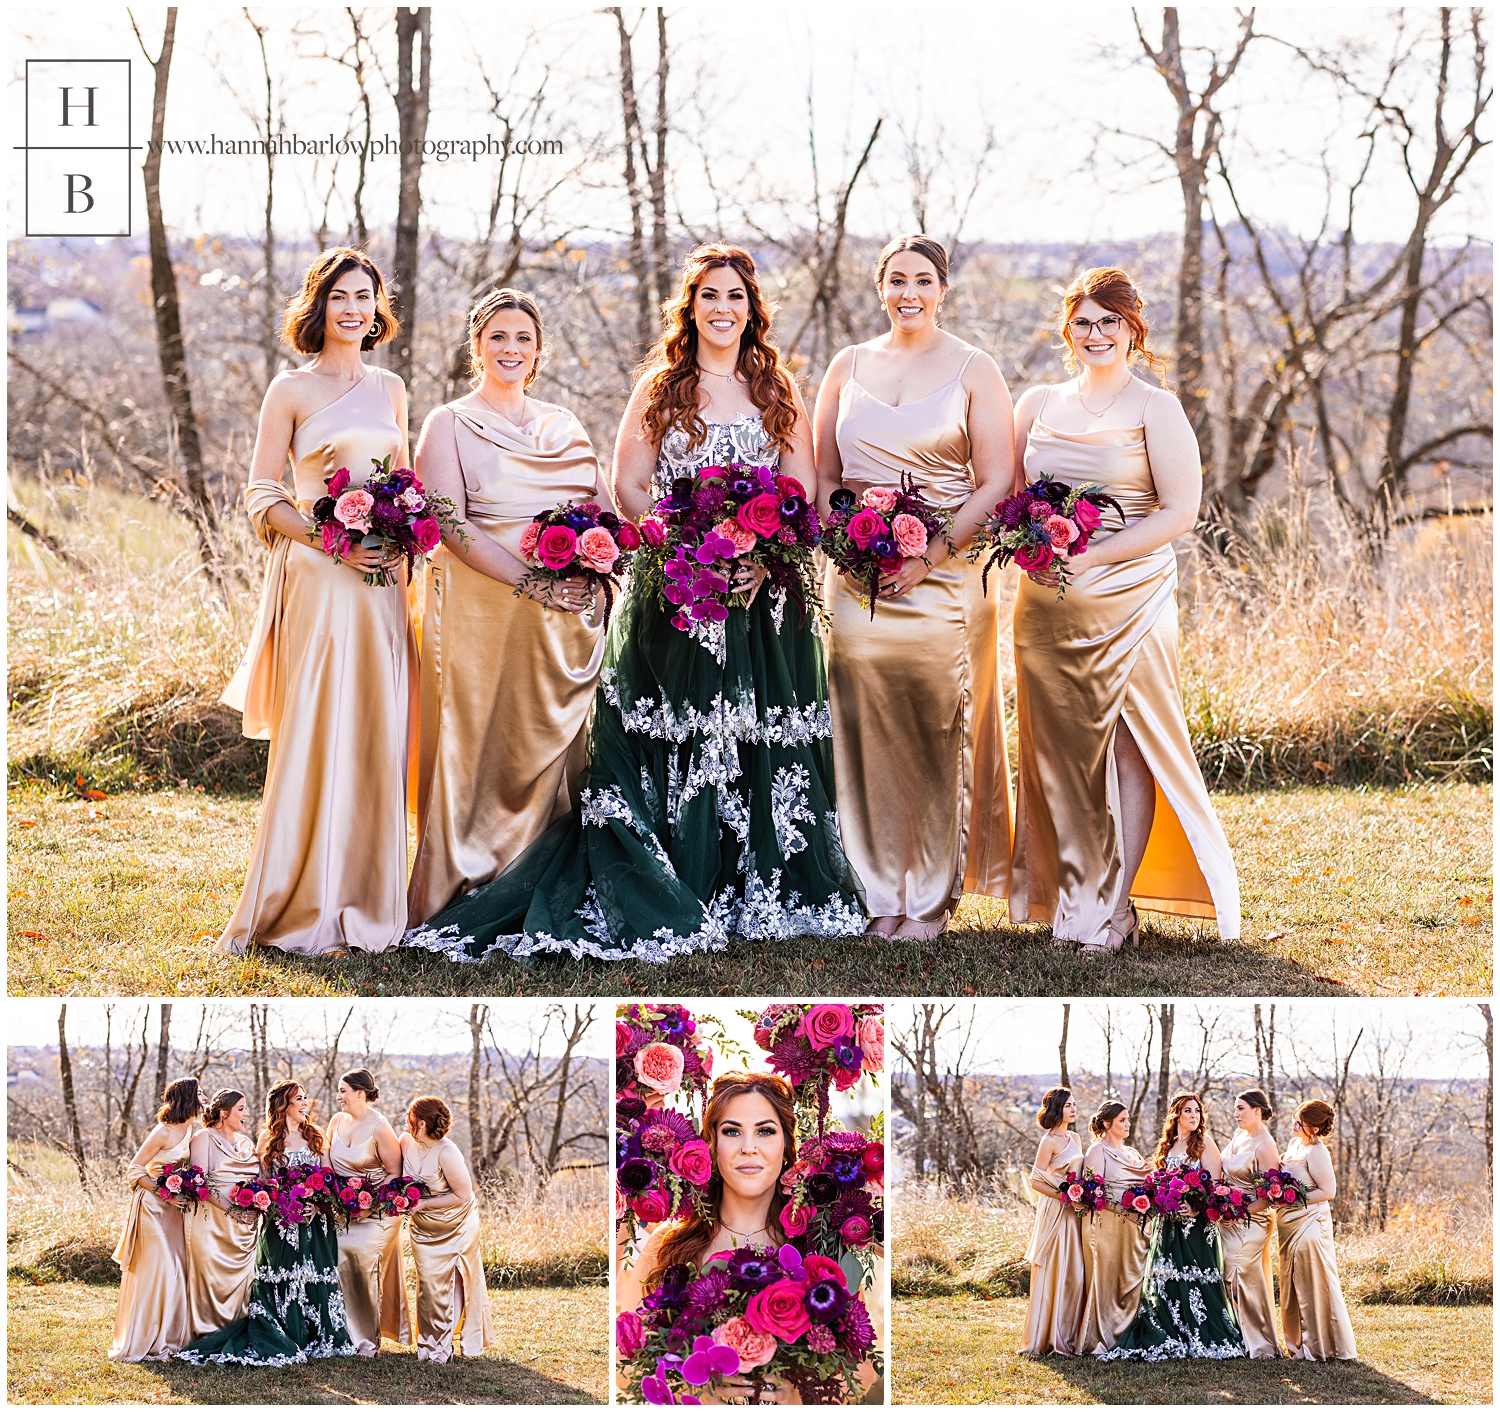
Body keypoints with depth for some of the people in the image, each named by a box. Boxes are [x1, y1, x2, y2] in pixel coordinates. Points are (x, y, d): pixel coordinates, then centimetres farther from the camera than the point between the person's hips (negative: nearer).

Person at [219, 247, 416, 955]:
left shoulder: (389, 389, 14)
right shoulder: (291, 390, 0)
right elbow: (261, 493, -3)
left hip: (381, 582, 5)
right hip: (318, 580, -5)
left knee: (376, 737, 4)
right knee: (314, 741, -6)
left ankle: (365, 900, 11)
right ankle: (303, 910, -1)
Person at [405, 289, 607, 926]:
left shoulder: (564, 427, 17)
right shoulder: (449, 425, 2)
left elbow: (609, 514, 13)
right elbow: (448, 523, -10)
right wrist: (530, 581, -20)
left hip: (567, 617, 4)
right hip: (484, 611, -4)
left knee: (557, 748, 4)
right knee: (482, 748, -4)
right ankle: (463, 894, 1)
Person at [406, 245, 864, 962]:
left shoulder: (777, 389, 10)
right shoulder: (660, 386, 7)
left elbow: (803, 489, 7)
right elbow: (628, 485, 3)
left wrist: (765, 556, -11)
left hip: (764, 588, 1)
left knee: (764, 738, -1)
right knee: (677, 739, -3)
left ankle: (766, 891, 6)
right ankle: (673, 900, 0)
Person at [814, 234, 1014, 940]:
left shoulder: (973, 371, 0)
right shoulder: (848, 366, 10)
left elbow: (996, 482, -4)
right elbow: (823, 474, 13)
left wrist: (932, 553, -14)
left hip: (942, 576, -3)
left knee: (938, 735, 1)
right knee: (866, 729, 2)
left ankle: (932, 894, 11)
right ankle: (881, 888, 12)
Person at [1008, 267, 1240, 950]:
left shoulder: (1155, 409, 0)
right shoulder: (1038, 405, 12)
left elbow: (1180, 510, -7)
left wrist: (1089, 558, -14)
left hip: (1127, 601, -4)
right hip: (1047, 605, 4)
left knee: (1125, 747, -6)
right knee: (1056, 746, 4)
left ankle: (1108, 909, 0)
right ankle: (1068, 900, 12)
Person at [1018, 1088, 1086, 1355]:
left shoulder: (1074, 1138, 14)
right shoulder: (1050, 1141, -9)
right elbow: (1036, 1181, -12)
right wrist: (1064, 1197, -18)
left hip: (1074, 1213, 7)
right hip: (1056, 1213, -7)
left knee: (1075, 1273, 6)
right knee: (1054, 1273, -5)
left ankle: (1070, 1334, 11)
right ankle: (1048, 1337, 0)